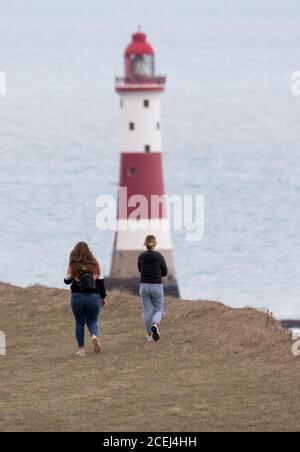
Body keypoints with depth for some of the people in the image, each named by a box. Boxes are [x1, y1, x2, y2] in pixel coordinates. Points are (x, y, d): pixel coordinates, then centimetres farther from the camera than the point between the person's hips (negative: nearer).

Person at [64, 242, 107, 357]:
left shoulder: (73, 266, -4)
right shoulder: (95, 264, 1)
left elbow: (67, 281, 4)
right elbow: (101, 281, 5)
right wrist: (103, 297, 14)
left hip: (77, 296, -1)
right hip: (93, 296, 1)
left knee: (79, 323, 10)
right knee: (92, 321, 11)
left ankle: (81, 348, 6)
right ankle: (94, 335, -22)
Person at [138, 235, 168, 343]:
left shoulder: (141, 257, -2)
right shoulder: (159, 256, -9)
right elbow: (165, 272, 1)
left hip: (144, 286, 2)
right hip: (157, 286, -2)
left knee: (147, 311, 10)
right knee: (158, 309, 12)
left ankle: (149, 335, 13)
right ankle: (155, 325, -18)